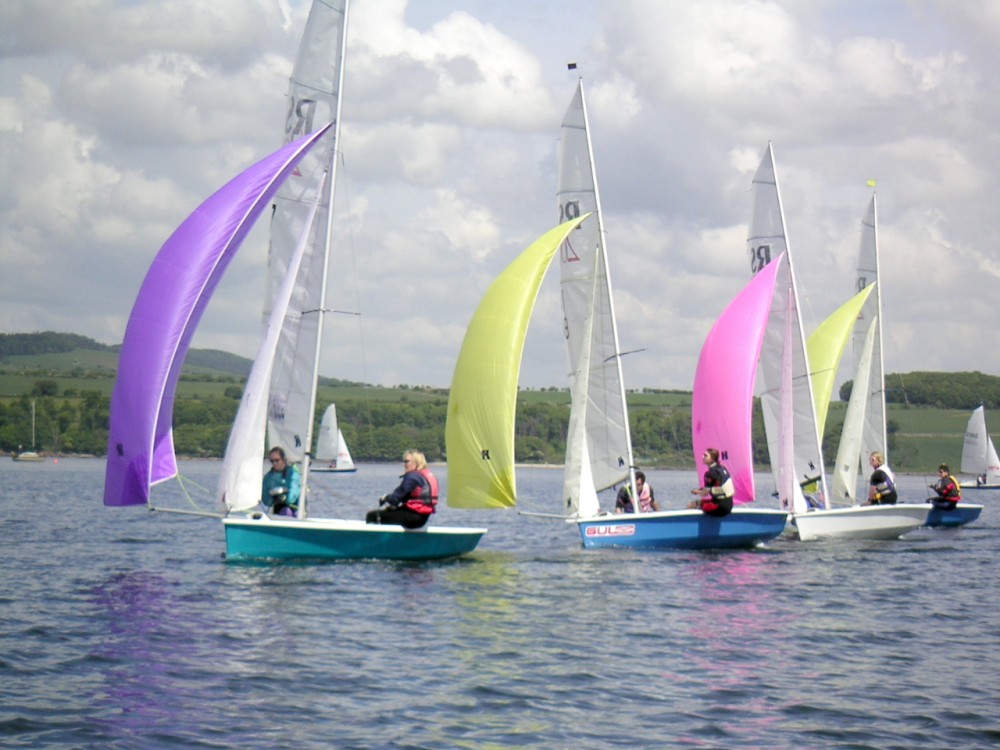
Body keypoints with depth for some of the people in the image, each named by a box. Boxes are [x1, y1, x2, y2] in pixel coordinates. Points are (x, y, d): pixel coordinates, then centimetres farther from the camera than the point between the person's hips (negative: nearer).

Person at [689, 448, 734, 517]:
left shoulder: (710, 473, -17)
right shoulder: (722, 469, 9)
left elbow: (705, 493, -10)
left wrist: (697, 491, 11)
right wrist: (700, 489, 20)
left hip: (720, 507, -9)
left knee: (691, 505, -2)